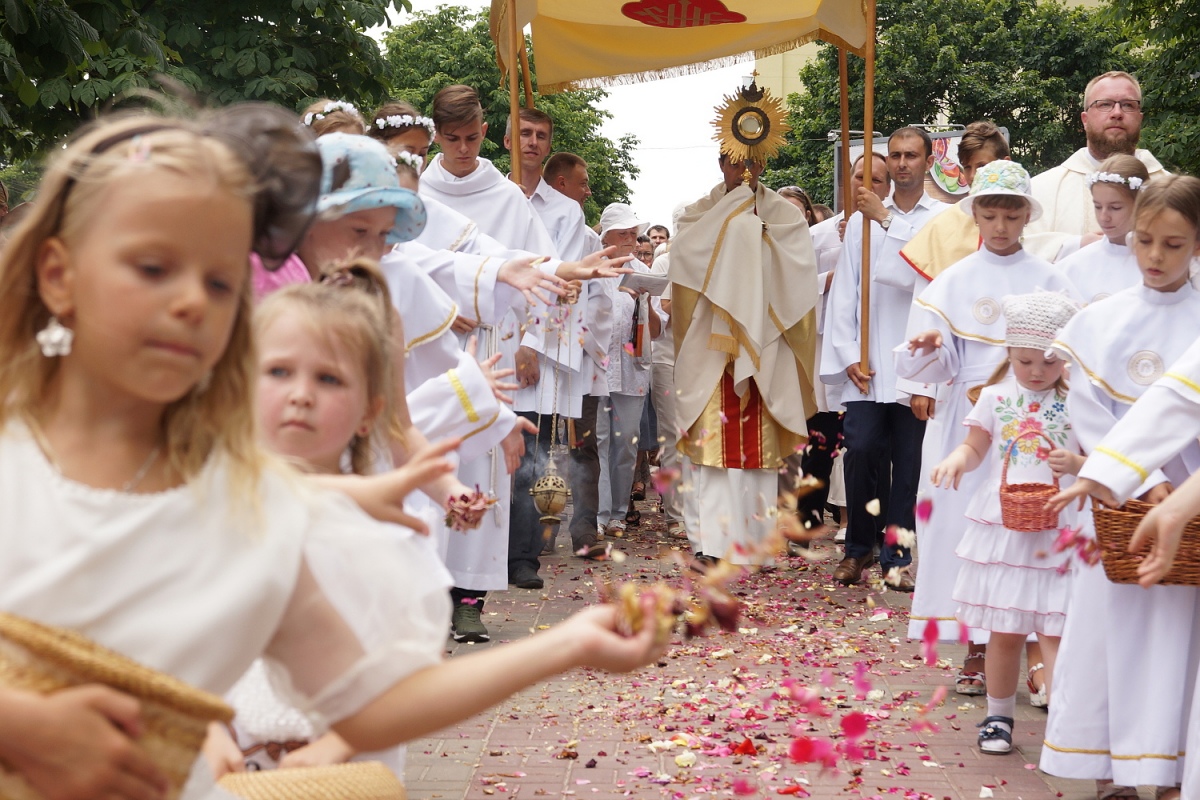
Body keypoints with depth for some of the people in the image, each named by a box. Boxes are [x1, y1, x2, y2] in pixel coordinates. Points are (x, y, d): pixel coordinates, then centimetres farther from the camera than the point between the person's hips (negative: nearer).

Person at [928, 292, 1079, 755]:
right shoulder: (996, 396, 4)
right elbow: (976, 447, 10)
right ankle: (998, 717, 25)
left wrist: (1076, 465, -19)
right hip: (1002, 530, 2)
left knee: (1055, 630, -5)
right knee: (1004, 631, 11)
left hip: (1057, 535, -2)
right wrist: (957, 459, -11)